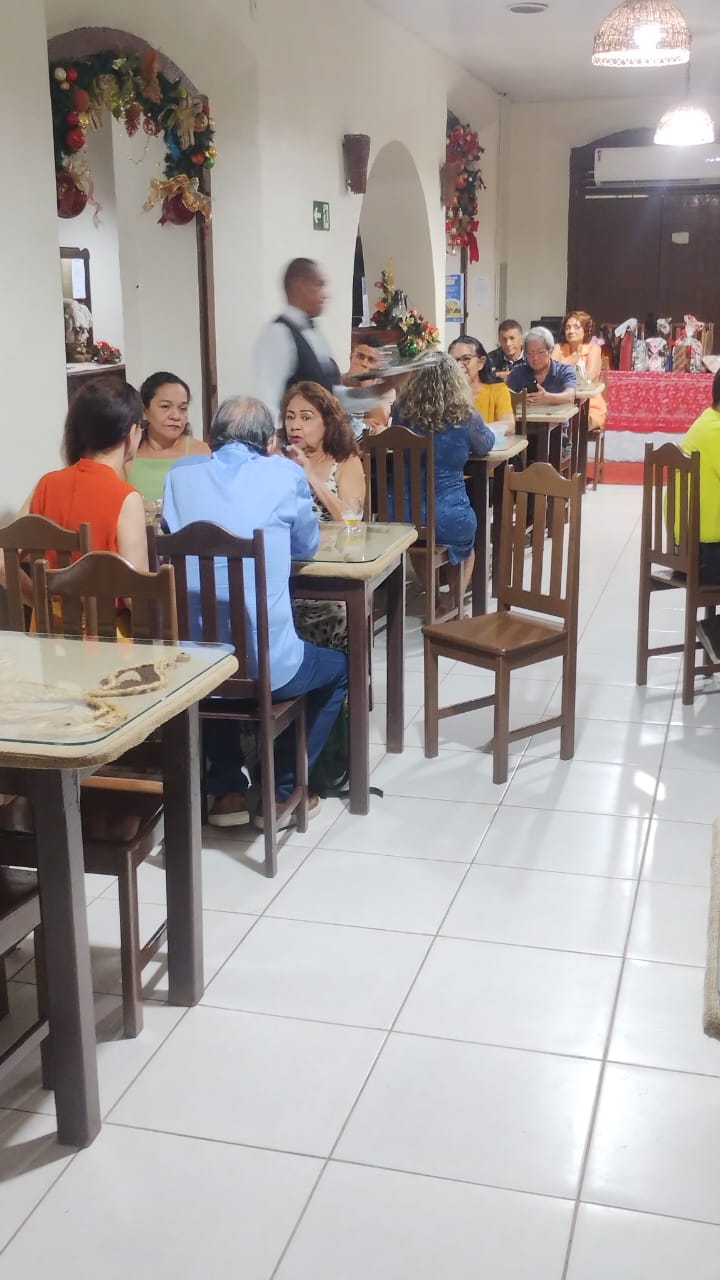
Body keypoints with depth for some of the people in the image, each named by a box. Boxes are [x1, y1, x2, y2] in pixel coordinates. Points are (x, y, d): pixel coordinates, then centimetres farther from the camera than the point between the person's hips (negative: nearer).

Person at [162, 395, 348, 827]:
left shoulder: (181, 474, 5)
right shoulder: (285, 474, -2)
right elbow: (308, 547, 13)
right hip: (267, 665, -3)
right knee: (338, 669, 30)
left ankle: (227, 790, 34)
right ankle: (282, 788, 29)